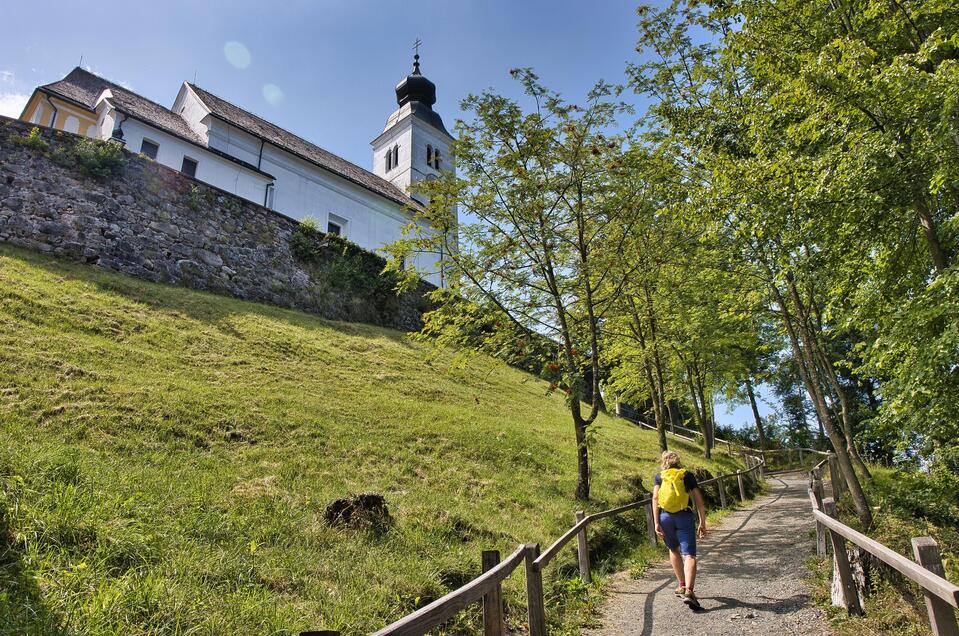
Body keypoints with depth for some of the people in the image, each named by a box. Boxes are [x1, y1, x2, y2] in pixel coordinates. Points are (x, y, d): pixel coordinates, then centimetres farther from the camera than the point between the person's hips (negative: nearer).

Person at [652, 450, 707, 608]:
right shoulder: (688, 475, 13)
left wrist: (656, 523, -4)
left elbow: (655, 497, -1)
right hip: (684, 517, -2)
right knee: (689, 555, -5)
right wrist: (702, 523, 12)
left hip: (665, 516, 2)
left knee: (674, 550, 24)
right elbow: (699, 500, 7)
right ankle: (689, 591, -23)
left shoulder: (659, 476, 13)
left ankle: (682, 586, 29)